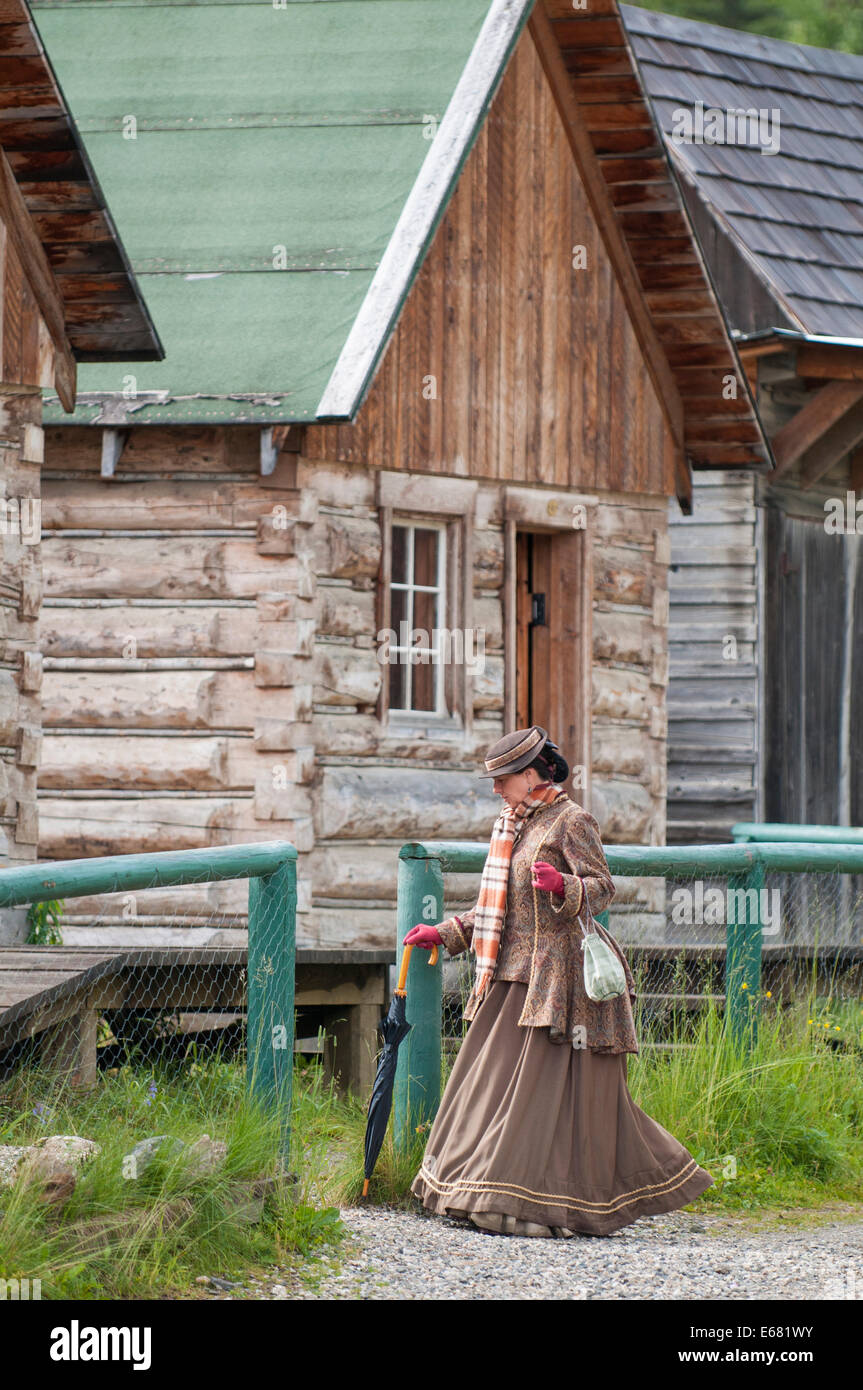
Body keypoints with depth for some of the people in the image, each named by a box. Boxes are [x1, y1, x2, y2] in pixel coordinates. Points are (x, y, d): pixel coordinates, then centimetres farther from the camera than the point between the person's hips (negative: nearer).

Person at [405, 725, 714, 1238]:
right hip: (513, 975, 9)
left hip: (560, 974, -9)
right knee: (492, 1081, 4)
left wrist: (562, 886, -33)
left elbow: (603, 887, -14)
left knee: (548, 1087, -10)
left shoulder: (572, 821, -6)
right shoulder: (513, 826, 19)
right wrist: (445, 933, 22)